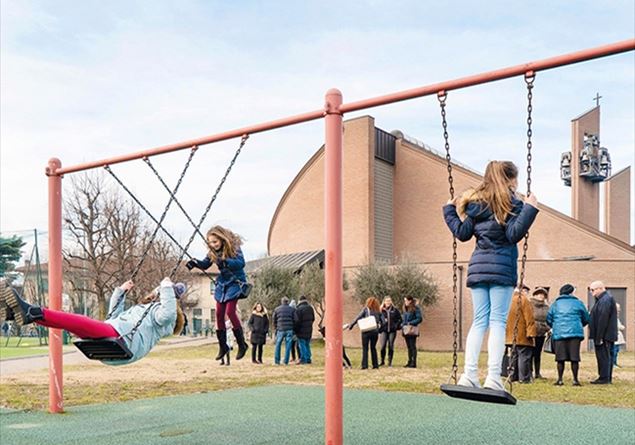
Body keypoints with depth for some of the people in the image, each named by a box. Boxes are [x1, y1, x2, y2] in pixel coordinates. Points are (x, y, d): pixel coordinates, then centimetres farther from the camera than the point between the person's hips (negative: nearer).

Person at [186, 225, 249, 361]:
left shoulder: (234, 247, -18)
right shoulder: (213, 252, 1)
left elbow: (241, 263, -31)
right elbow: (205, 264, 3)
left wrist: (226, 262, -47)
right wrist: (195, 262, -18)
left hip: (235, 283, -7)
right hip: (222, 284, 7)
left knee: (230, 311, -18)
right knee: (219, 314, 1)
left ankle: (242, 344, -6)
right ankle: (223, 346, 12)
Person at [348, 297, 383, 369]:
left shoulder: (366, 309, 0)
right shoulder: (378, 311, 9)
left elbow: (358, 318, -3)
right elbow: (381, 321, 7)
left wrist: (350, 325, 1)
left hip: (366, 331, -3)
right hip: (375, 331, 3)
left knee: (365, 348, 0)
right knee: (373, 348, 14)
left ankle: (364, 365, -7)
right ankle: (375, 365, 13)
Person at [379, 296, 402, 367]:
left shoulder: (395, 310, 4)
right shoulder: (381, 310, 2)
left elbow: (400, 319, 8)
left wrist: (397, 326, -3)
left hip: (392, 331, 1)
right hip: (383, 330, 0)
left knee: (391, 346, 2)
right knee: (382, 346, -6)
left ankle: (390, 362, 11)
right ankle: (382, 361, 10)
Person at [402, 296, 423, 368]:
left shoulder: (416, 308, -9)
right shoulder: (405, 309, 16)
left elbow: (420, 318, -14)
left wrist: (411, 323, -16)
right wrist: (402, 324, 6)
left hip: (412, 330, -8)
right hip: (406, 330, 8)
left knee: (412, 346, -6)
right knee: (409, 347, 11)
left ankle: (413, 363, -3)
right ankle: (409, 362, 17)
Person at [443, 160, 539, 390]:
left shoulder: (474, 202, 13)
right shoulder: (510, 202, -1)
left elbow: (462, 233, 12)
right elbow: (514, 234, -12)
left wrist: (449, 210, 23)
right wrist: (529, 210, -14)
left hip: (477, 267, 5)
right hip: (501, 268, -5)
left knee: (479, 321, 7)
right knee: (498, 321, -4)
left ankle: (469, 374, -1)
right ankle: (493, 377, -10)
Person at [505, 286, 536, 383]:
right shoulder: (524, 301, -9)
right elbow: (529, 317, -14)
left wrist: (507, 333, 20)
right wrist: (531, 331, -14)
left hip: (511, 335, 8)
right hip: (522, 336, -7)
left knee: (514, 356, 13)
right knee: (524, 356, -4)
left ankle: (513, 377, 14)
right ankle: (524, 378, -5)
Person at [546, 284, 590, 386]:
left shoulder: (556, 304, 12)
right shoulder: (578, 303, 10)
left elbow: (548, 319, 11)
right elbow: (586, 319, 15)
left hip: (559, 334, 1)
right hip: (575, 333, -1)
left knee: (560, 358, 4)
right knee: (574, 358, 2)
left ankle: (560, 380, 5)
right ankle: (575, 379, 3)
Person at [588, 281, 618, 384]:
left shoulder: (605, 300, -18)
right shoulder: (602, 299, 16)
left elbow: (603, 320, -23)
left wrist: (599, 337, -23)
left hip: (604, 335, -10)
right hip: (607, 335, 10)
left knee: (603, 356, -6)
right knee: (607, 356, 13)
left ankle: (604, 378, -2)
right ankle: (607, 378, 19)